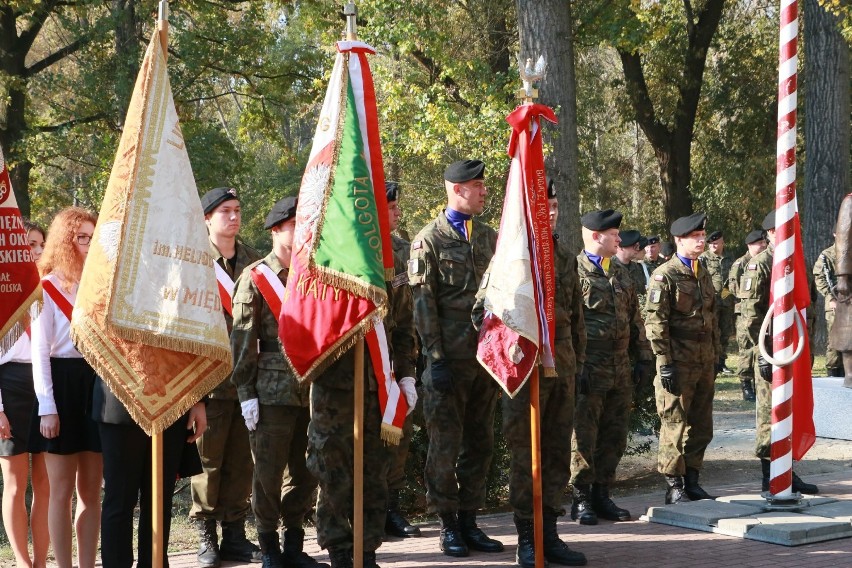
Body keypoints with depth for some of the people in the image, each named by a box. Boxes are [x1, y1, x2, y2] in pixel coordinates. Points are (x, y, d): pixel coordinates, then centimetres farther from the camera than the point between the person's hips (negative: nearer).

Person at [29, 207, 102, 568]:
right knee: (62, 490, 0)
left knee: (91, 490, 6)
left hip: (97, 385, 5)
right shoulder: (48, 287, -3)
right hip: (62, 385, -5)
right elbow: (39, 352, -6)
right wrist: (47, 407, -13)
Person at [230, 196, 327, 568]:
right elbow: (242, 339, -4)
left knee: (306, 473, 8)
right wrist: (246, 393, -9)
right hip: (272, 393, -5)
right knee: (269, 474, 1)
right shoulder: (255, 277, -1)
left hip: (312, 393, 5)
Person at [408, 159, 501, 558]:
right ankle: (448, 526, 9)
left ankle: (469, 521, 18)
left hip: (486, 357, 6)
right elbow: (423, 304, -8)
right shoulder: (430, 240, -4)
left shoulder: (490, 237, 13)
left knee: (480, 443, 9)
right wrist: (435, 358, -13)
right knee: (445, 445, 0)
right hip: (449, 361, -5)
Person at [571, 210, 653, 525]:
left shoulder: (621, 274, 17)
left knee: (614, 438, 10)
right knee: (584, 438, 0)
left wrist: (643, 358, 14)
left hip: (621, 371, 7)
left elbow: (635, 319, 21)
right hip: (589, 372, -7)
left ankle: (602, 495, 21)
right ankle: (581, 499, 9)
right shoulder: (574, 271, -7)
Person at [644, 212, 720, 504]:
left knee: (701, 425, 11)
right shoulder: (664, 276, -8)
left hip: (704, 363, 7)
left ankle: (692, 479, 21)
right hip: (679, 363, -7)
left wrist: (716, 354, 17)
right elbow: (655, 322, -12)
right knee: (675, 424, -3)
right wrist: (665, 362, -16)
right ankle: (674, 486, 3)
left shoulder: (703, 274, 16)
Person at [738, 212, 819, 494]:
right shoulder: (759, 266, -9)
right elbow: (750, 315, -14)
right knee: (770, 413, -2)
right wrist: (763, 352, -18)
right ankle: (771, 477, 4)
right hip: (772, 352, -8)